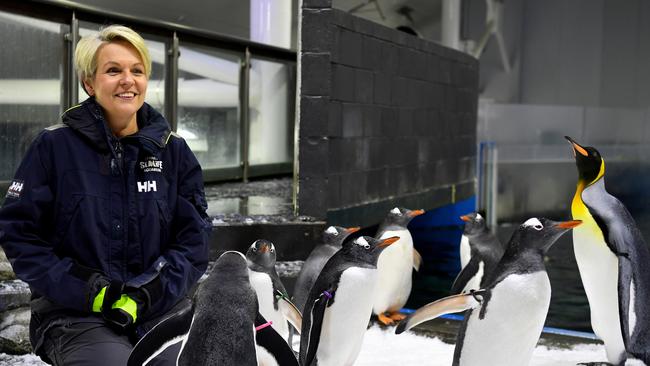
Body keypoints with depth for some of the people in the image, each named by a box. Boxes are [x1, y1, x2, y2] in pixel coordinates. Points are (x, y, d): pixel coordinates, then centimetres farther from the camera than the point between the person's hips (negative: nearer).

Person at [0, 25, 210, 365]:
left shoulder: (173, 150, 7)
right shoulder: (54, 145, -1)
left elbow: (193, 237, 5)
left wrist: (147, 293, -11)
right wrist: (86, 291, -12)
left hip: (161, 308, 3)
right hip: (75, 314, -3)